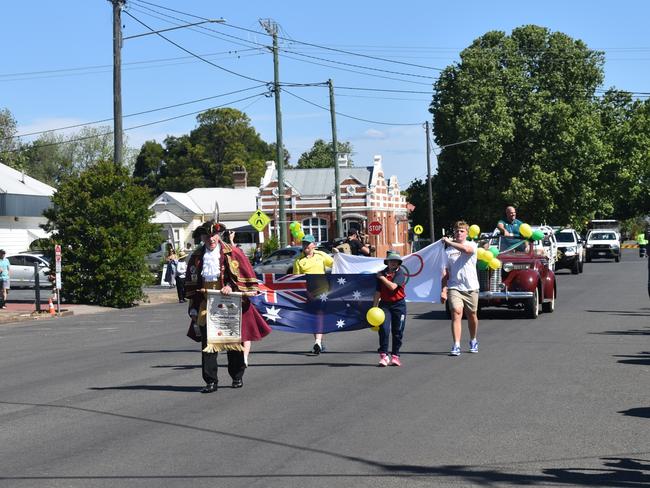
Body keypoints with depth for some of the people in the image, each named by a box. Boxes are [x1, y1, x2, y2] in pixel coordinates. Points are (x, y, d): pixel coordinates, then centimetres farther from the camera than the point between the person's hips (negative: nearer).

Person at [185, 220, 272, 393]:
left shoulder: (232, 253, -2)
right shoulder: (197, 257, 8)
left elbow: (246, 276, -1)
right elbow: (191, 284, 15)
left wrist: (231, 286, -15)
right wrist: (193, 308, 11)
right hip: (206, 307, 2)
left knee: (234, 342, 7)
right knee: (207, 344, -4)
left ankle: (237, 377, 23)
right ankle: (210, 381, 0)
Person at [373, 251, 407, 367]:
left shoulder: (400, 273, -4)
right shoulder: (382, 273, 5)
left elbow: (393, 286, -20)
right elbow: (378, 292, 6)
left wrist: (382, 277, -11)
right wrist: (374, 307, 2)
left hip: (398, 304, -1)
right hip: (384, 304, 1)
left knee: (397, 331, 4)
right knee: (384, 329, -13)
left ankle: (395, 356, 15)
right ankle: (384, 355, -11)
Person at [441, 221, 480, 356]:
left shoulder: (472, 245, 1)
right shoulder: (448, 250, 8)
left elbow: (466, 249, -26)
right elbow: (446, 272, 8)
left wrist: (449, 242, -17)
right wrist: (443, 290, 0)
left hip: (471, 287, 0)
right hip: (454, 287, 0)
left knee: (472, 315, 12)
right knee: (456, 313, -16)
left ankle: (473, 341, 36)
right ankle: (456, 346, -20)